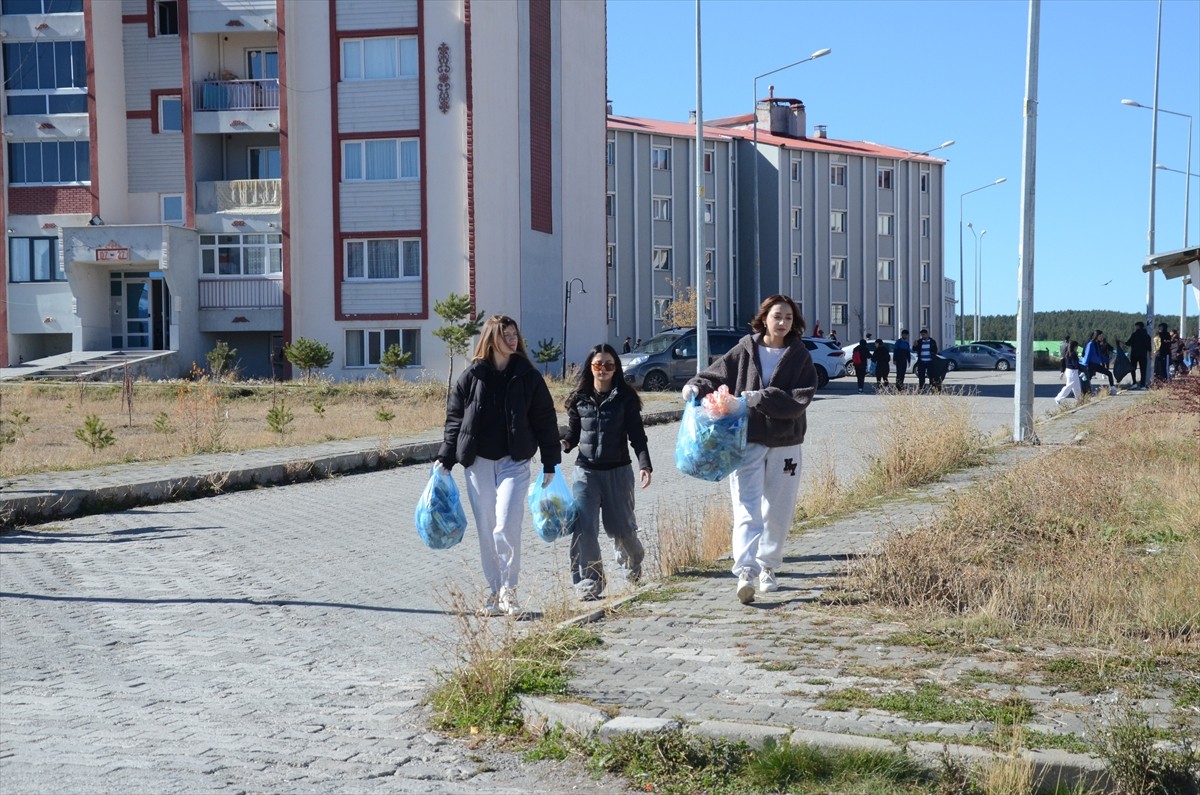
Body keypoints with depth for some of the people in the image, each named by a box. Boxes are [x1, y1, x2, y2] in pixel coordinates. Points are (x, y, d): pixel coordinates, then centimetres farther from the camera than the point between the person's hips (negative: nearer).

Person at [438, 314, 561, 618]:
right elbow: (454, 419, 7)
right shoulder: (472, 376, 2)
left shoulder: (528, 377, 2)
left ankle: (509, 590, 1)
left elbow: (545, 420, 5)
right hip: (478, 464, 2)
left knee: (506, 527, -15)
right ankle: (494, 592, 19)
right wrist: (445, 461, 3)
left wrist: (550, 465, 3)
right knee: (486, 532, 7)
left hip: (514, 462, -1)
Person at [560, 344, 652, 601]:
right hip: (586, 471, 1)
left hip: (618, 471, -1)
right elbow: (573, 435, 13)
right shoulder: (579, 399, 5)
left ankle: (633, 561, 41)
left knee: (620, 526, 8)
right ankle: (588, 584, -2)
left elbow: (637, 435, -5)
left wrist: (644, 465, -19)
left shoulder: (625, 398, -2)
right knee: (583, 527, -11)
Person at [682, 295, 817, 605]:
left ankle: (767, 568, 29)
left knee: (778, 512, 12)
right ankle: (745, 572, -21)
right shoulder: (745, 350, 1)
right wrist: (697, 387, -16)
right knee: (747, 509, -13)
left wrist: (761, 398, -22)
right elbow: (716, 375, 5)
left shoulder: (800, 357, 0)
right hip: (746, 440, -2)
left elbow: (800, 399, -11)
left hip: (784, 444, 2)